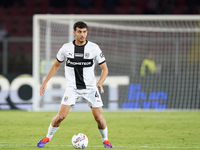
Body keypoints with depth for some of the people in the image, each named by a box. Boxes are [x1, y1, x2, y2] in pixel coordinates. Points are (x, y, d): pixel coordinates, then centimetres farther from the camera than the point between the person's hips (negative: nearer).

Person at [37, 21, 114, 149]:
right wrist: (45, 82, 8)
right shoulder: (66, 48, -3)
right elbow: (56, 65, 13)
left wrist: (100, 83, -19)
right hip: (72, 87, 0)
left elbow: (105, 69, -1)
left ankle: (105, 140, 19)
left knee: (99, 117, -6)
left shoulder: (94, 48, -6)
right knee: (61, 116, -11)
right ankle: (48, 137, 10)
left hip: (90, 87, 0)